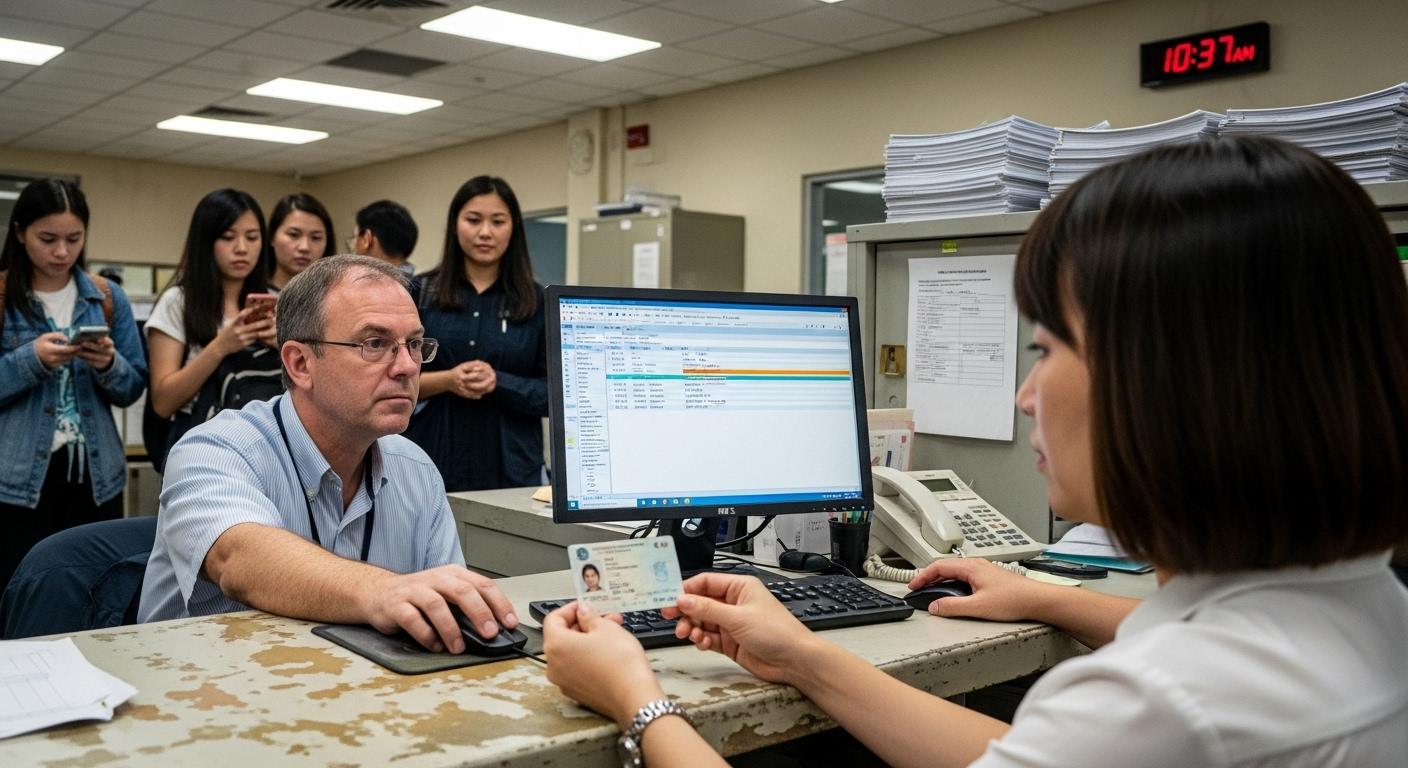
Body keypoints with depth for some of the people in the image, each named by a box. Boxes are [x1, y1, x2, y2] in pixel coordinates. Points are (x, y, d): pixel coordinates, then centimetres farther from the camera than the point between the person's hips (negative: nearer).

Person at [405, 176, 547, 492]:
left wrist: (499, 383, -16)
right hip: (431, 463, 0)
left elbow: (556, 392, 0)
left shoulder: (537, 302, 3)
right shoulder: (419, 293, 5)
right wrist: (446, 380, -15)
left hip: (510, 468, 0)